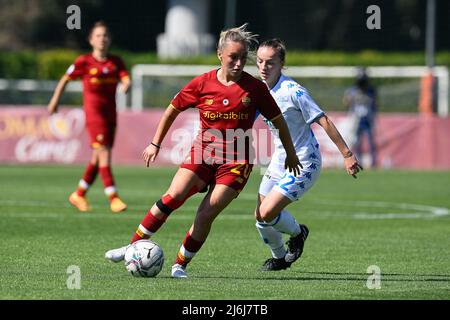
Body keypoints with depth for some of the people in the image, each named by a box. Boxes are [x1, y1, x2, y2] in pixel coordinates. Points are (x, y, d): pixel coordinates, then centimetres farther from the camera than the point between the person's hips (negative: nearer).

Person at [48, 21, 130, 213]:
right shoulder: (84, 62, -3)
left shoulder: (116, 62, 8)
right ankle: (113, 198, -16)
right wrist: (55, 102, 15)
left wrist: (126, 85, -28)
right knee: (104, 154, -14)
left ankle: (79, 195, 26)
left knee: (98, 158, 11)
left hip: (111, 115, 5)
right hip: (93, 113, -5)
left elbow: (126, 79, -4)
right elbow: (65, 80, 9)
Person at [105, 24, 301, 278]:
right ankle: (133, 247, -11)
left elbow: (277, 119, 10)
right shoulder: (202, 83, -1)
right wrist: (156, 144, 14)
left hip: (237, 161, -1)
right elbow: (173, 110, 13)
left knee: (207, 214, -14)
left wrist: (291, 154, 19)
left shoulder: (254, 88, -3)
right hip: (203, 152, 1)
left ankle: (181, 265, 2)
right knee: (174, 196, -20)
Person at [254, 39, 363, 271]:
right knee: (260, 217, 5)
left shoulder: (292, 91, -22)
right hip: (279, 160, 7)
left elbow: (324, 121, -21)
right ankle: (280, 258, 31)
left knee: (267, 214, -17)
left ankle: (297, 232, 15)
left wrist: (347, 154, -22)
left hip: (304, 164, -7)